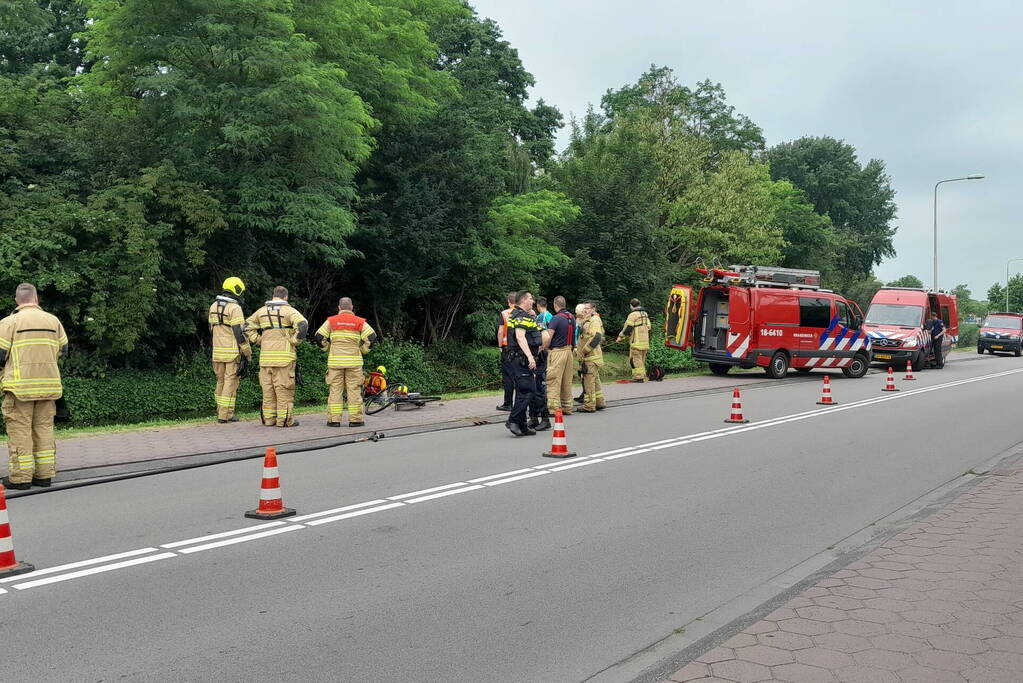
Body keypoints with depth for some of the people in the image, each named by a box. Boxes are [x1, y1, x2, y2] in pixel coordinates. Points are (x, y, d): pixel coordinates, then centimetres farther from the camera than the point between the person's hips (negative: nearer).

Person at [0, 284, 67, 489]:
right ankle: (45, 474, 12)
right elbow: (63, 350, 14)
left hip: (20, 386, -4)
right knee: (44, 428, 10)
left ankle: (21, 477, 3)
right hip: (48, 385, 4)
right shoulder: (53, 321, 7)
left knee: (20, 430, 1)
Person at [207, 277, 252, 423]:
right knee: (231, 383, -2)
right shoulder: (234, 308, -13)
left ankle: (221, 412, 22)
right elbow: (239, 332, -16)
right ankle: (225, 415, -1)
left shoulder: (214, 306, 10)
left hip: (218, 350, 7)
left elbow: (212, 329, 17)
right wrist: (248, 351, -9)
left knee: (221, 381, 16)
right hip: (233, 351, -7)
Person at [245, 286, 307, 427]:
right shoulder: (289, 310, -4)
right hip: (284, 355, -5)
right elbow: (302, 325, -19)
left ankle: (268, 418, 13)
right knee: (284, 388, -1)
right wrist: (294, 342, -8)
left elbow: (248, 326, 19)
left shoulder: (262, 311, 13)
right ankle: (285, 419, 0)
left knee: (268, 388, 10)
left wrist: (258, 341, 14)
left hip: (266, 355, 5)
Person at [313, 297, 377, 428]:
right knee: (354, 390, 3)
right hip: (354, 361, -1)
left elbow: (319, 337, 2)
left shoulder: (331, 321, 5)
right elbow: (371, 336, -4)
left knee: (335, 389, 5)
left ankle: (334, 419, 4)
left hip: (335, 361, 1)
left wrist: (328, 348, 16)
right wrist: (363, 350, 10)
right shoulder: (360, 322, 3)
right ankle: (355, 419, 4)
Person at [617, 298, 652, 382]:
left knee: (636, 359, -4)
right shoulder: (645, 314, 16)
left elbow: (627, 328, -12)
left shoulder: (633, 315, -10)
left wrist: (620, 336, 0)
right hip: (645, 341, 8)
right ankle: (643, 375, 16)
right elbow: (648, 327, 19)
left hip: (637, 341, -8)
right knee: (642, 360, 14)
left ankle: (639, 377, -7)